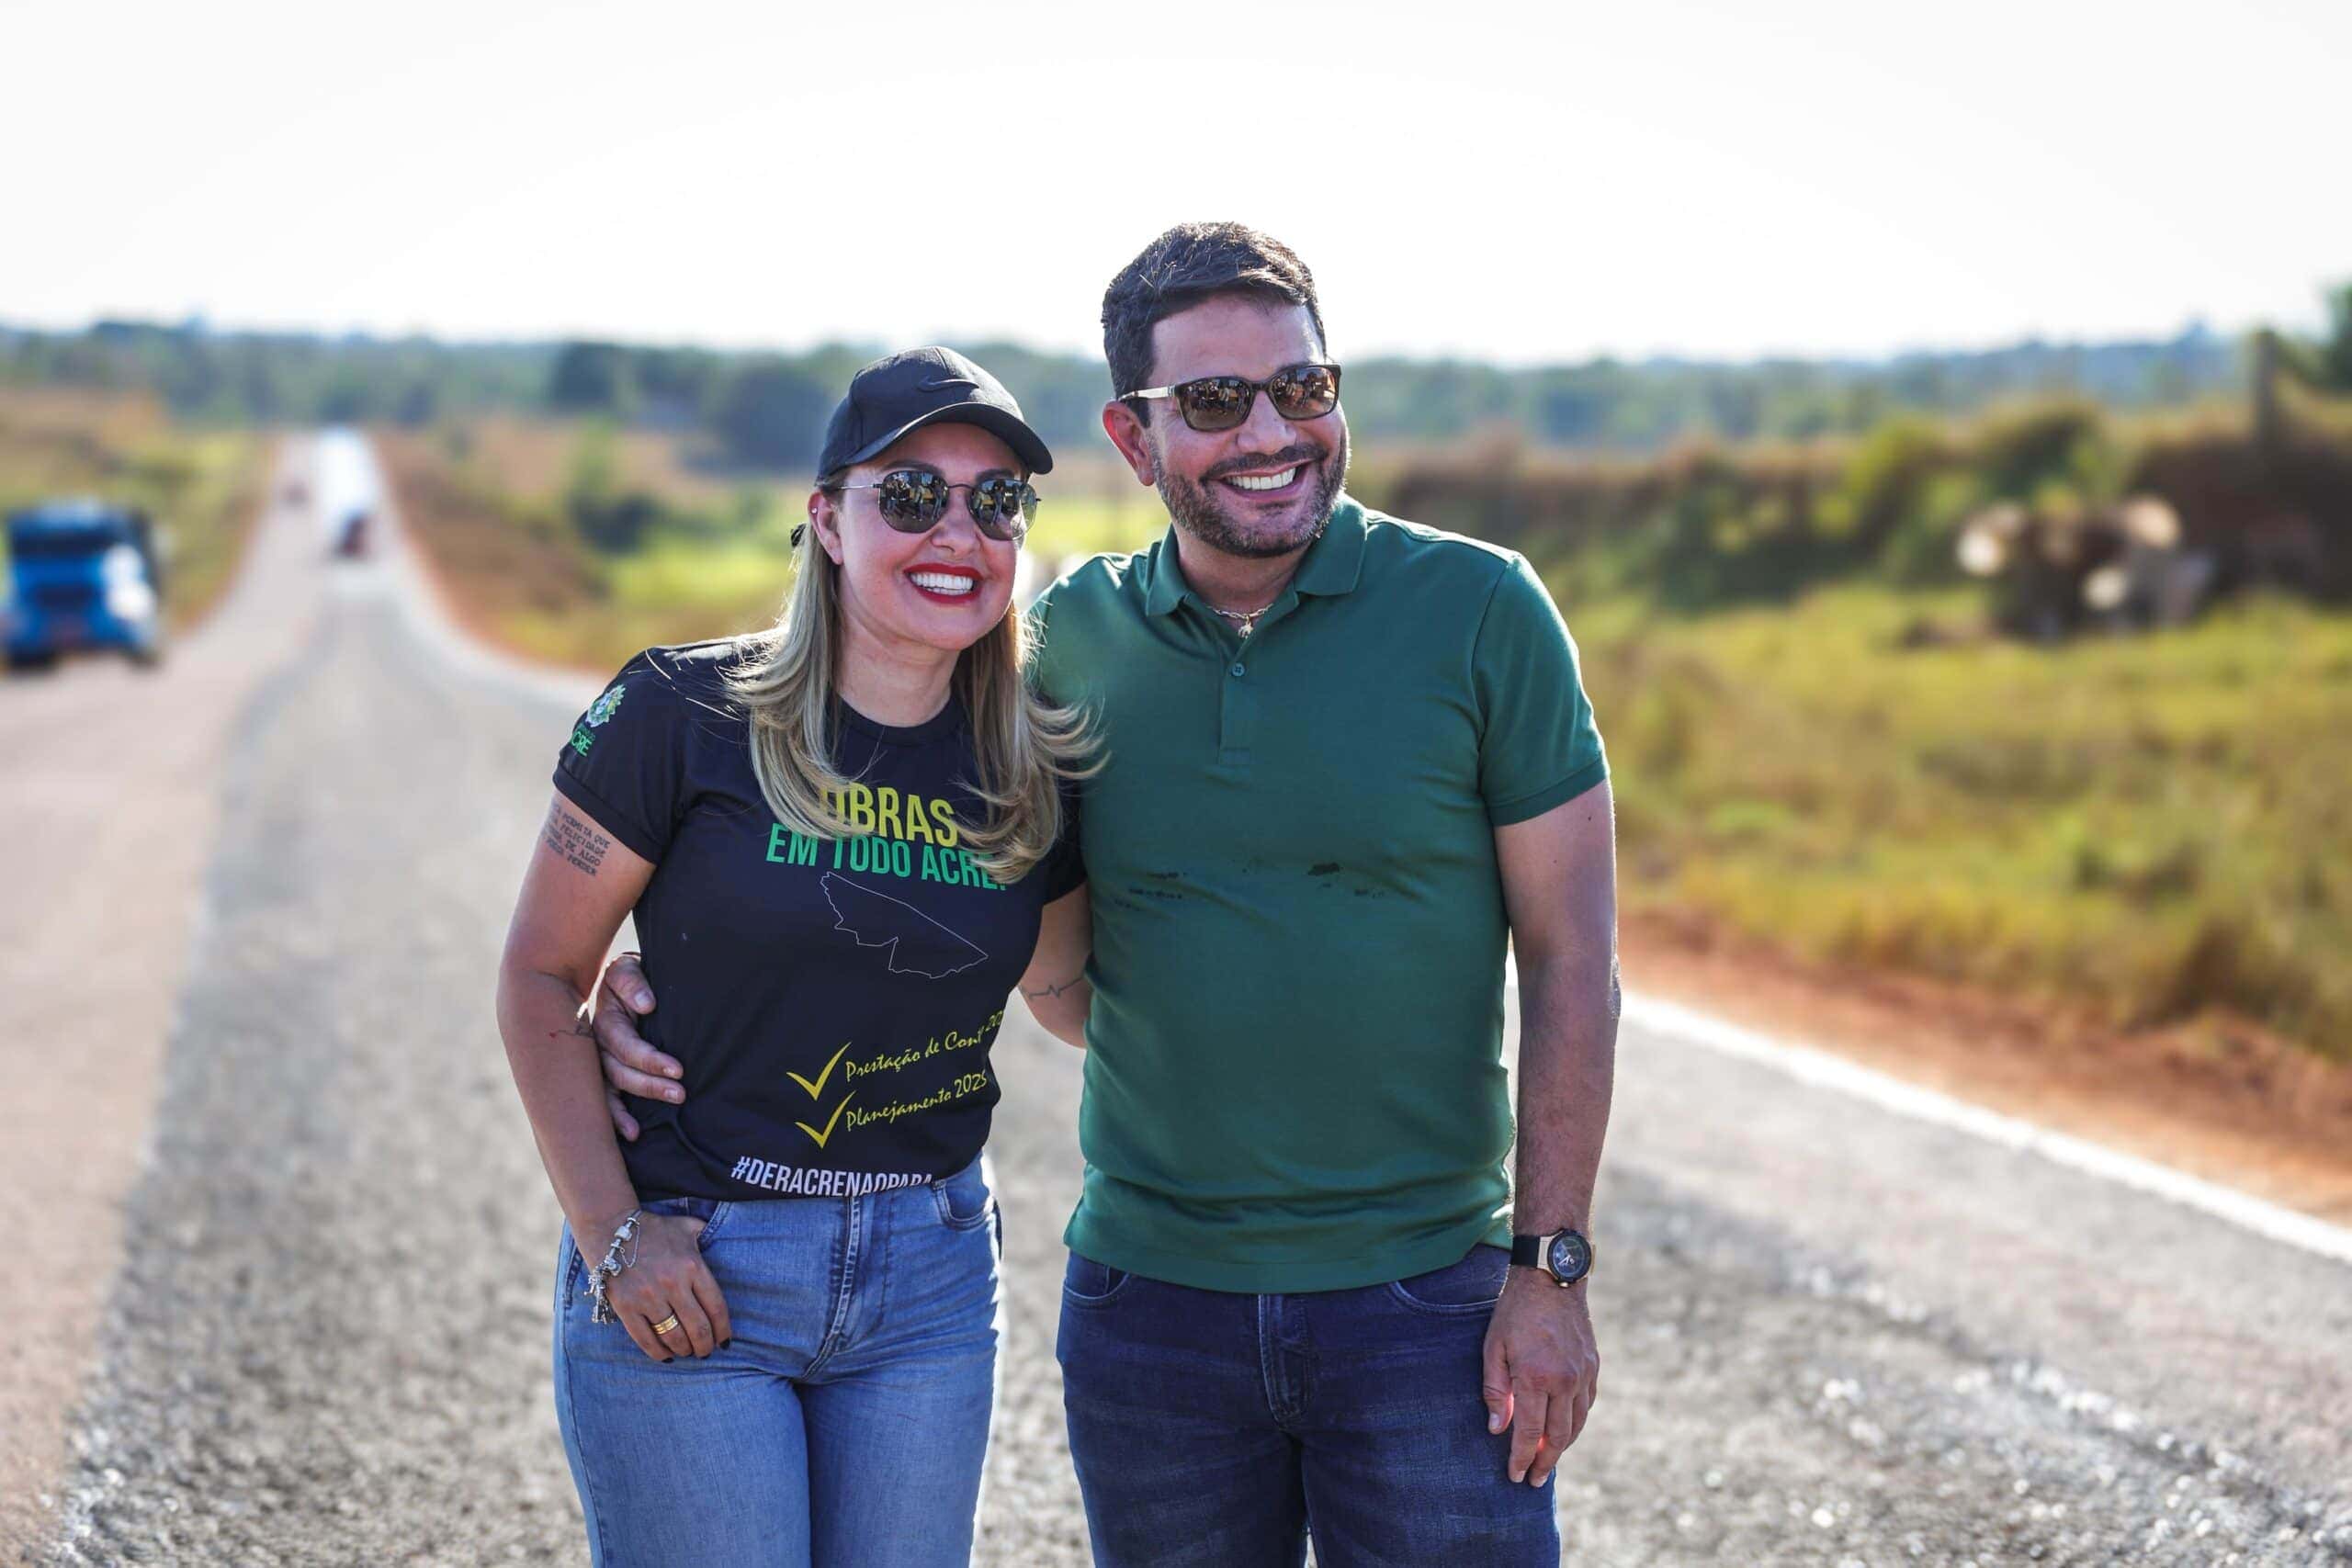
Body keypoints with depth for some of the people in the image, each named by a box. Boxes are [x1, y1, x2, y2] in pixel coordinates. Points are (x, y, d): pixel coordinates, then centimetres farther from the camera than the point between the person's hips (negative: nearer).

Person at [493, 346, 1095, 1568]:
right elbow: (540, 981, -4)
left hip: (929, 1278, 4)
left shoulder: (1035, 775, 2)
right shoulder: (685, 715, -9)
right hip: (683, 1276, -4)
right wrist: (611, 1231, -10)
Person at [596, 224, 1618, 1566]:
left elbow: (1571, 958, -3)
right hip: (1152, 1295, 3)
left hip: (1426, 1301, -2)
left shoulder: (1478, 609, -6)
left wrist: (1552, 1268, -7)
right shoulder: (1071, 637, 1)